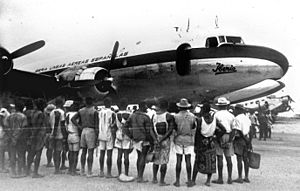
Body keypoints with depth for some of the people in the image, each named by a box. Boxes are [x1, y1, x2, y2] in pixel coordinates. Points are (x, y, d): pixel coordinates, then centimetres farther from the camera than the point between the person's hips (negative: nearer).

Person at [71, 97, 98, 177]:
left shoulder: (81, 111, 9)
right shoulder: (94, 111, -6)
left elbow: (72, 119, 3)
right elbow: (96, 124, -9)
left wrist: (79, 126, 4)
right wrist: (97, 135, -4)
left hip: (83, 131, 6)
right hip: (91, 131, -5)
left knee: (84, 151, 14)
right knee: (90, 152, -2)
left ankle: (82, 171, 19)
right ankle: (89, 172, 0)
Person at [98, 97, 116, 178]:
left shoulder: (100, 112, 5)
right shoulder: (112, 113, -10)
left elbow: (97, 125, 8)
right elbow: (112, 125, -14)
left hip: (101, 135, 5)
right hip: (109, 135, -5)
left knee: (102, 154, 11)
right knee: (109, 154, -1)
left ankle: (101, 172, 16)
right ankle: (109, 173, 2)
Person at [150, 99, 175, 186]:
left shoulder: (154, 115, 0)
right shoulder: (169, 116, -12)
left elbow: (151, 129, -5)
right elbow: (170, 130, -19)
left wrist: (157, 139, -10)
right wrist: (162, 140, -16)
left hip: (156, 139, 4)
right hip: (165, 140, -4)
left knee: (156, 159, 18)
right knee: (164, 161, 2)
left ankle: (154, 178, 25)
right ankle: (162, 181, 6)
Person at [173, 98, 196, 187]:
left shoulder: (176, 116, -8)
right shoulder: (192, 116, -3)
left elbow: (174, 128, -1)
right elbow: (194, 126, 10)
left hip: (178, 139, -1)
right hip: (189, 139, 1)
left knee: (179, 160, 3)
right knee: (188, 160, 5)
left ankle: (177, 181, 6)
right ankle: (189, 180, 9)